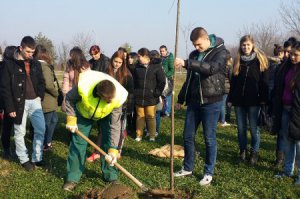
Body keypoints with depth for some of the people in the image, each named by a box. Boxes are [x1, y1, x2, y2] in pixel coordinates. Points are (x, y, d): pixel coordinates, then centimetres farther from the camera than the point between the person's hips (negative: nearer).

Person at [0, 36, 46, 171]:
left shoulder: (35, 64, 7)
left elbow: (41, 82, 17)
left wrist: (40, 96, 2)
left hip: (34, 101, 4)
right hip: (19, 103, -4)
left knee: (40, 129, 2)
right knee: (20, 132, 5)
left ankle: (37, 158, 14)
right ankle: (24, 159, 20)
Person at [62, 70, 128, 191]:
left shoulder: (118, 98, -37)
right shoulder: (83, 88, -43)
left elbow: (114, 126, -29)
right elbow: (70, 99, -18)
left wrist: (113, 149, -31)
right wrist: (71, 119, -22)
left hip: (106, 115, 1)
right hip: (84, 113, 0)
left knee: (108, 143, -4)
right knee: (78, 142, -2)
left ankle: (110, 175, 12)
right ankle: (72, 178, 7)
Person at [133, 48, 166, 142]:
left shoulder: (156, 66, -5)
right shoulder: (137, 67, 5)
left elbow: (162, 81, -3)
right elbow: (134, 81, 13)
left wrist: (157, 93, -6)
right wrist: (135, 92, 6)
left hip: (151, 97, -3)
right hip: (138, 97, 3)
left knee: (151, 116, 3)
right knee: (140, 116, 9)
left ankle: (152, 136, 14)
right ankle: (139, 135, 17)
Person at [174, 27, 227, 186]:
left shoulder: (220, 52, -8)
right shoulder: (194, 55, 11)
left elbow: (212, 67, -29)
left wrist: (186, 63, -34)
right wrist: (181, 99, 19)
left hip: (211, 102, -6)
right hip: (194, 101, 6)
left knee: (209, 138, 1)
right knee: (187, 136, 10)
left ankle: (208, 173, 15)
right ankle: (188, 168, 26)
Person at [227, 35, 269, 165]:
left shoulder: (260, 60, -1)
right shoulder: (238, 61, 10)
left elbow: (264, 81, -4)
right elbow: (233, 82, 12)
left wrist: (264, 99, -10)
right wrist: (230, 99, 9)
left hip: (253, 100, -4)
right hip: (239, 100, 4)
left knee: (253, 128, 2)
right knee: (241, 128, 8)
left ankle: (254, 153, 13)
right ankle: (243, 152, 19)